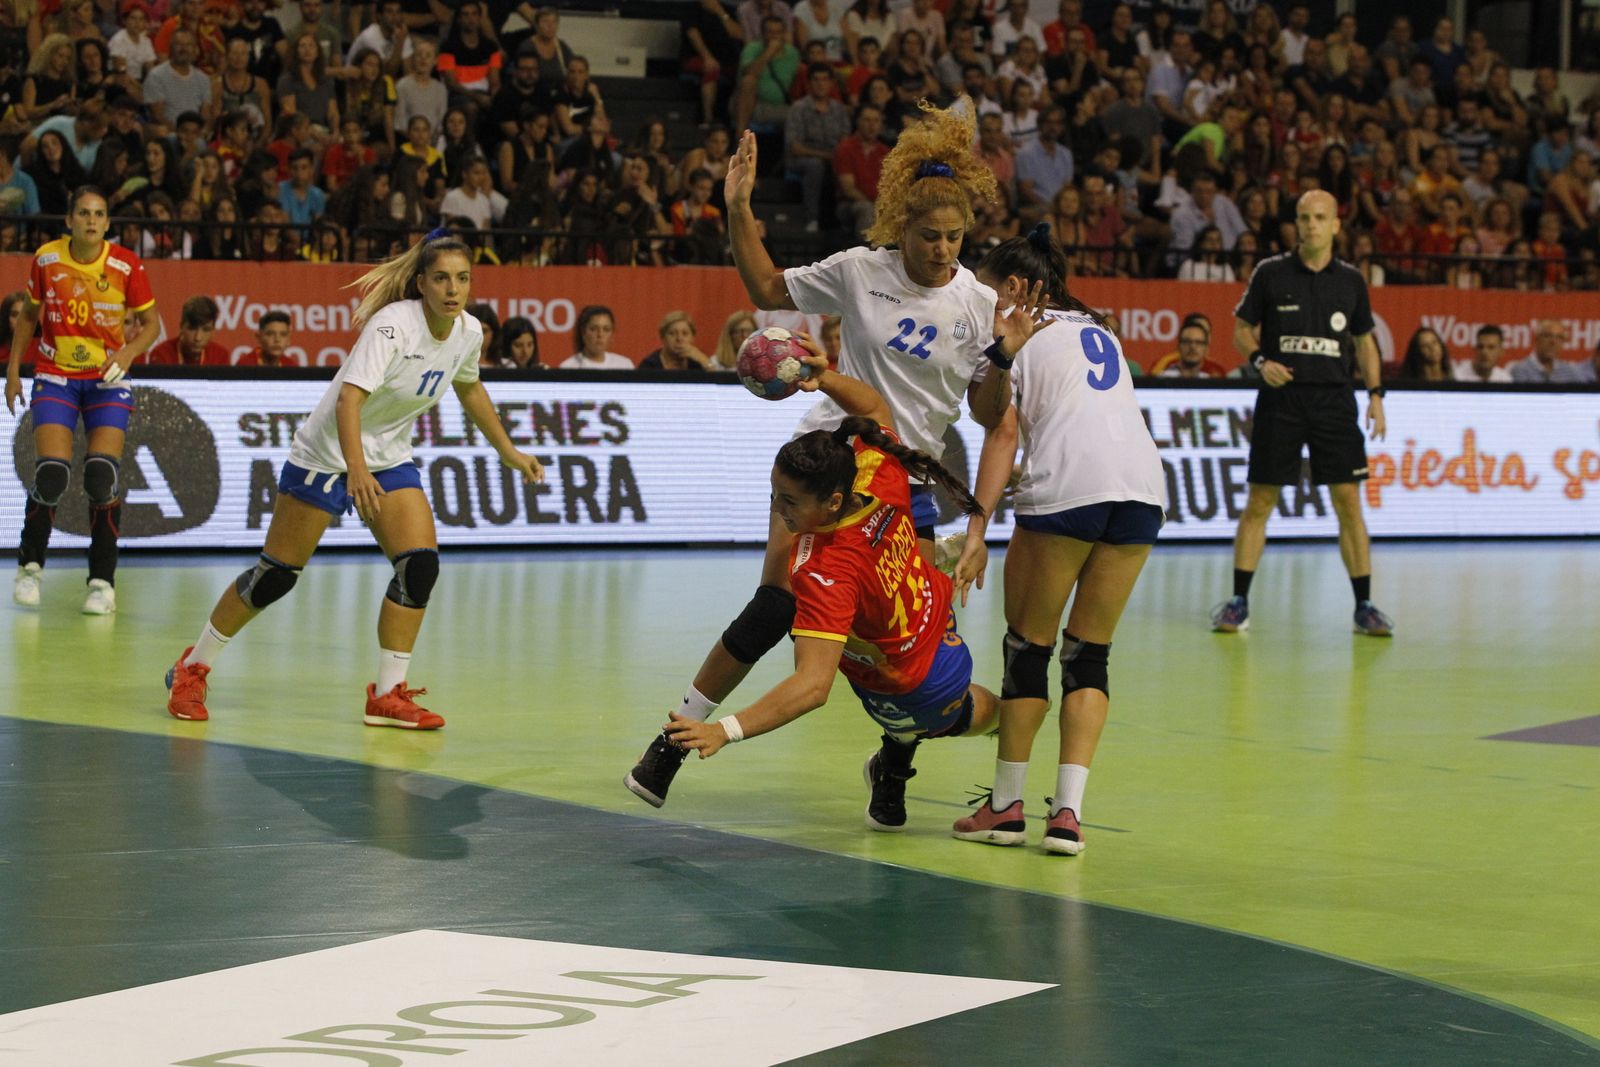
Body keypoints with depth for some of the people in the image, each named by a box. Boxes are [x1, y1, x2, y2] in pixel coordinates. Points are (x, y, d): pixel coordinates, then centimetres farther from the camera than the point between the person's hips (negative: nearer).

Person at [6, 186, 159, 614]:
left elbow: (151, 322, 1)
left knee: (101, 479, -13)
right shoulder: (46, 258, -5)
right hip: (55, 377, 0)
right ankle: (30, 567, 11)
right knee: (51, 475, -13)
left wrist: (129, 352, -17)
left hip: (108, 379, 0)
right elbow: (29, 313, 11)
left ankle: (103, 582, -1)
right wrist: (13, 366, 7)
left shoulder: (126, 265, -10)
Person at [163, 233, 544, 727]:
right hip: (327, 455, -6)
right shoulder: (393, 325, -27)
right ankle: (192, 668, 16)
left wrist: (507, 451, 22)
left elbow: (468, 387, 18)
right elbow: (349, 398, -37)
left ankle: (388, 695, -1)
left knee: (421, 566, -11)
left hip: (390, 458, 6)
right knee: (277, 573, -1)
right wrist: (356, 470, -49)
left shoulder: (468, 332, -4)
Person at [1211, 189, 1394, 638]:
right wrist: (1260, 360, -12)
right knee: (1259, 503, 0)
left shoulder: (1351, 281, 8)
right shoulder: (1271, 273, 2)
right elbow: (1242, 329, 8)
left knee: (1348, 501, -3)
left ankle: (1364, 606, 4)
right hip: (1280, 399, -1)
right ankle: (1238, 602, 8)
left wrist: (1376, 394, 5)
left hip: (1334, 398, 1)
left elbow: (1364, 342, 16)